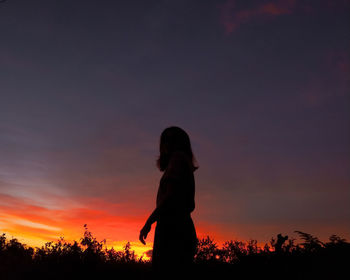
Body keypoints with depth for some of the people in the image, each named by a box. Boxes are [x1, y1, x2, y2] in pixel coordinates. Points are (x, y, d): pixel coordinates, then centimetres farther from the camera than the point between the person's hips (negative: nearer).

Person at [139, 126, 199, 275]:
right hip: (183, 228, 10)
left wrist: (148, 222, -13)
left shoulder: (178, 157, -1)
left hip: (172, 226, -10)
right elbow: (190, 205, 24)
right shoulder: (187, 166, 25)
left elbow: (171, 194, -15)